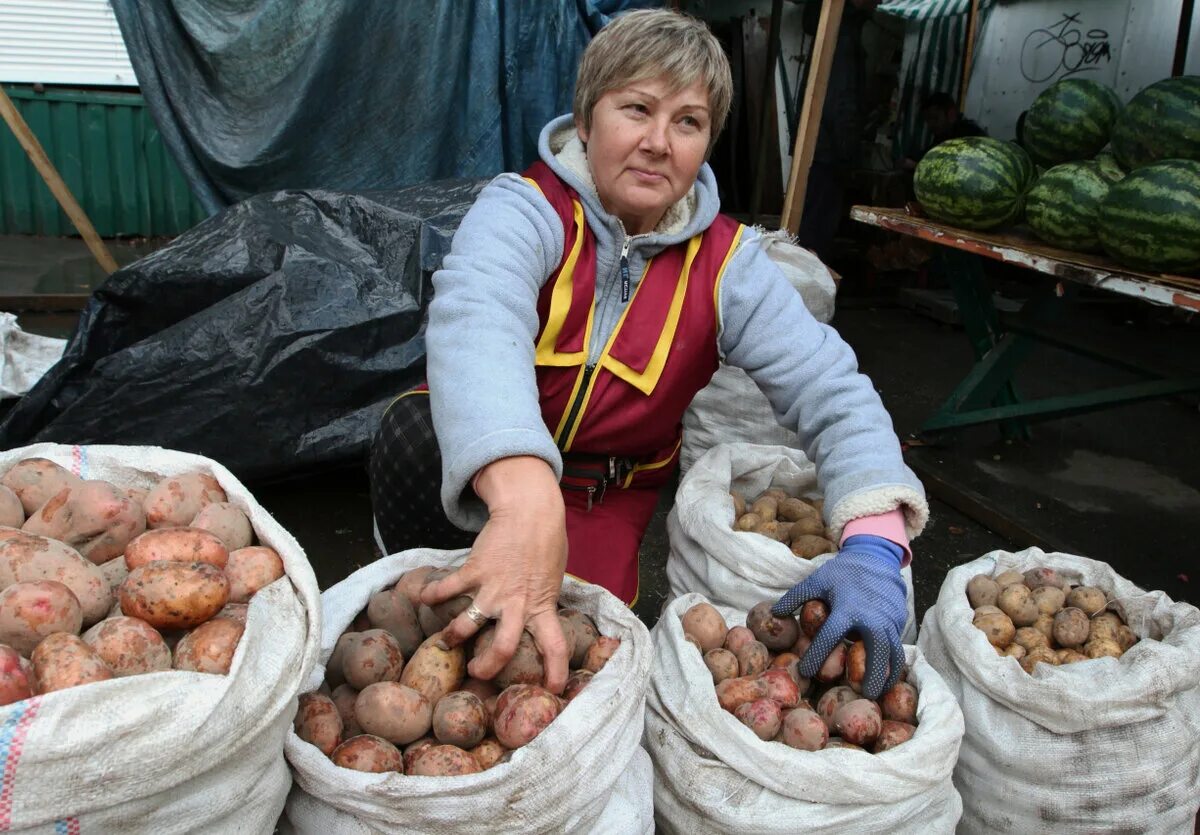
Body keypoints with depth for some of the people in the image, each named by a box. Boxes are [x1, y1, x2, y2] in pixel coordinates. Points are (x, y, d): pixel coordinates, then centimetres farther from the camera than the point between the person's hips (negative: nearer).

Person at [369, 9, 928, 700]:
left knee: (575, 637, -20)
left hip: (607, 498, 2)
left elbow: (832, 390, -18)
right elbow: (476, 325, -42)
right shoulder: (526, 208, -20)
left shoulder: (726, 261, -10)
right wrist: (524, 498, -62)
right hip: (482, 477, -2)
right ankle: (421, 608, -4)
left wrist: (874, 546, -38)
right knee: (418, 432, -32)